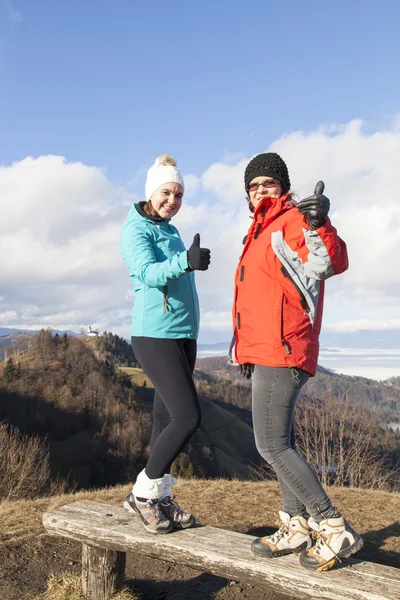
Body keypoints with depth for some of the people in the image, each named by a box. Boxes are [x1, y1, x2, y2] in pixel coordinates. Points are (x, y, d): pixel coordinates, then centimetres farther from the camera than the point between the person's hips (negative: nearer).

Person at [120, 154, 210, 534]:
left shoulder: (171, 231, 16)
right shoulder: (136, 230, -7)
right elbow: (149, 273, -25)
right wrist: (185, 261, -41)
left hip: (184, 335, 8)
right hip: (155, 335, -8)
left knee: (166, 417, 9)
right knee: (187, 416, -13)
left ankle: (160, 498, 20)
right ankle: (143, 493, 3)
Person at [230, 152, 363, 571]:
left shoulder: (293, 222, -8)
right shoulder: (263, 231, 21)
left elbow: (332, 263, -26)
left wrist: (318, 226, -44)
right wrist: (246, 348, 28)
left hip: (280, 352, -10)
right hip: (267, 354, 10)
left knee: (272, 446, -10)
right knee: (280, 442, 15)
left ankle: (335, 530, -2)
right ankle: (296, 528, 26)